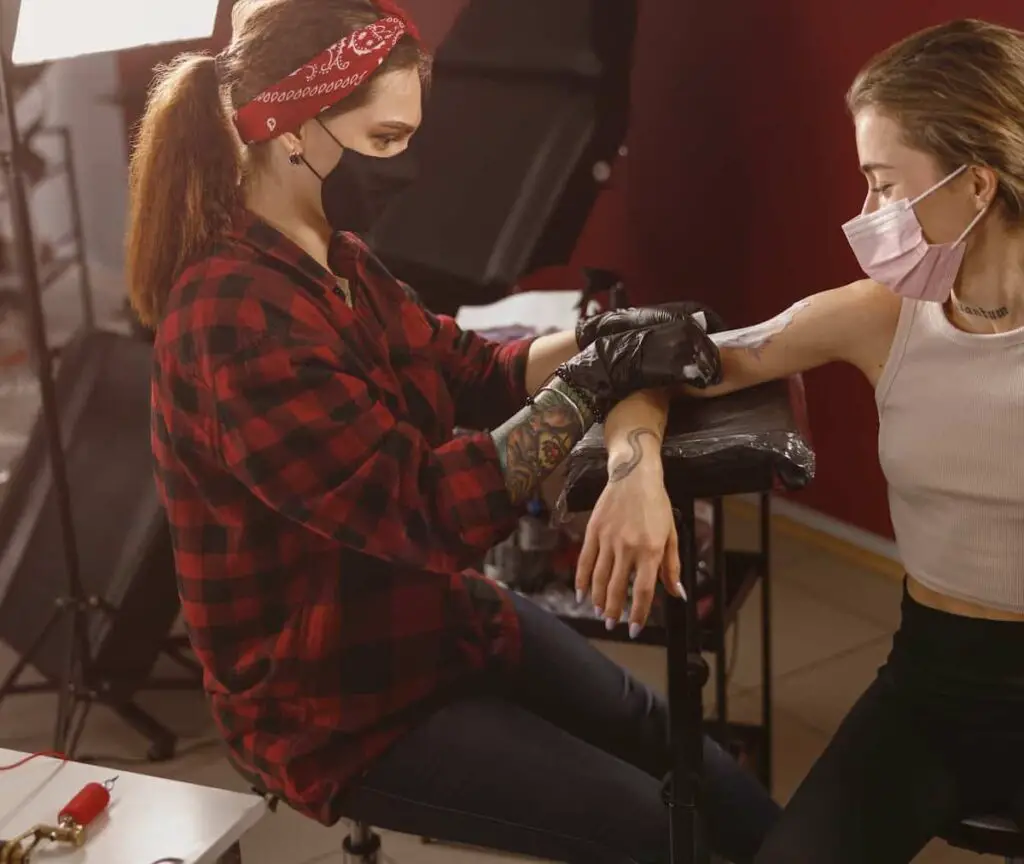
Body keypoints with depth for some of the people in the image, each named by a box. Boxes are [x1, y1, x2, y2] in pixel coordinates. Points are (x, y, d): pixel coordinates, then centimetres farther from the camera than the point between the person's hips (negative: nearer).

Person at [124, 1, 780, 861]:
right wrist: (594, 379, -26)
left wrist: (598, 339, -12)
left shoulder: (335, 261, 2)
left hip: (440, 612, 9)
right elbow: (424, 511, -32)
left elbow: (474, 374, 7)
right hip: (334, 697, -9)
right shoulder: (236, 317, -28)